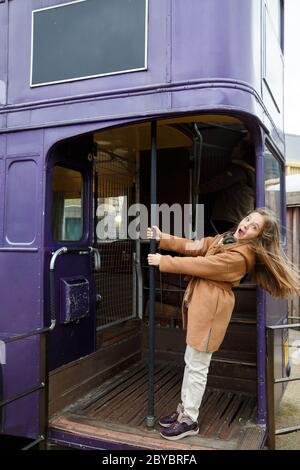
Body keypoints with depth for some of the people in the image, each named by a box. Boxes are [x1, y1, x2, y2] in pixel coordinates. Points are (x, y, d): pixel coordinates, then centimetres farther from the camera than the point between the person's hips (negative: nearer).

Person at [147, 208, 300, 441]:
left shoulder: (242, 255, -18)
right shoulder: (224, 239, 13)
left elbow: (201, 265, -20)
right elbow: (193, 247, 9)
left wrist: (163, 261, -13)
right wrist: (162, 238, -1)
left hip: (211, 308, -10)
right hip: (199, 302, 10)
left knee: (197, 366, 0)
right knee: (191, 360, 18)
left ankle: (190, 420, 16)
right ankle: (185, 409, 32)